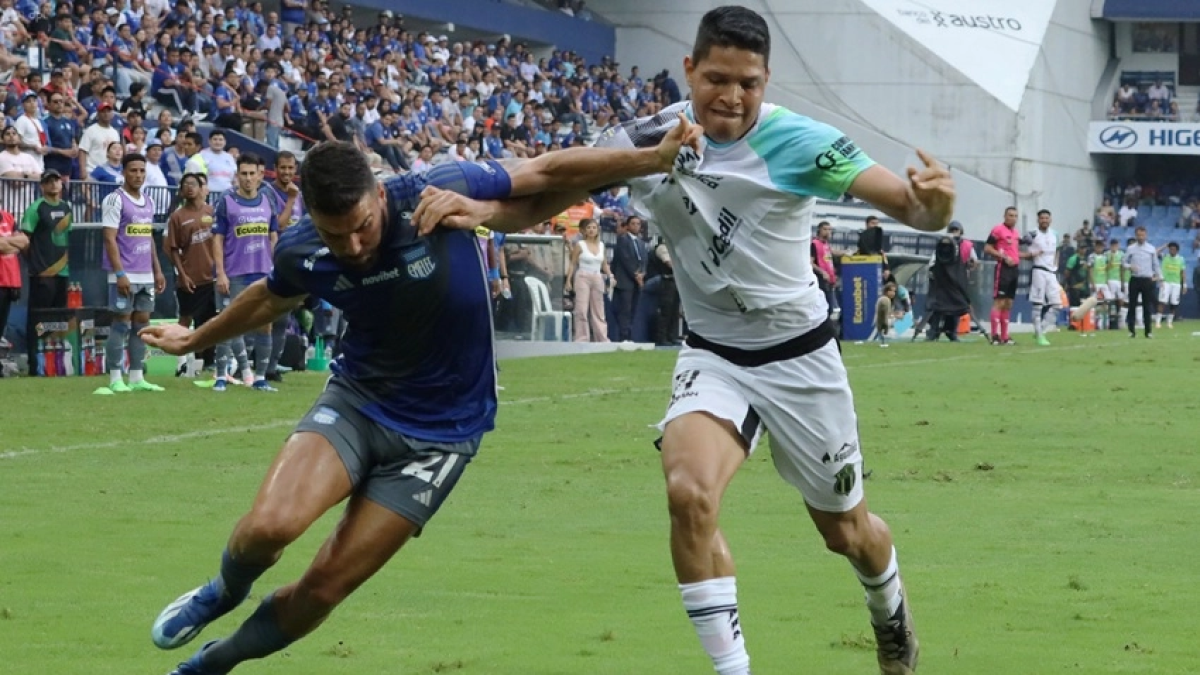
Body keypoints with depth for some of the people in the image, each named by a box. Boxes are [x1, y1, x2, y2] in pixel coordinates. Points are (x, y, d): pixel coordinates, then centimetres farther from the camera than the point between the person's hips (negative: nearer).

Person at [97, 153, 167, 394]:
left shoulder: (148, 202, 14)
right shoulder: (115, 200, -8)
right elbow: (110, 239, -13)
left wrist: (157, 270, 16)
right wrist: (120, 274, -19)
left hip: (146, 275, 7)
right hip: (125, 274, -7)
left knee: (142, 322, 7)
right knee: (121, 323, -5)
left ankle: (136, 378, 11)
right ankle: (115, 379, -2)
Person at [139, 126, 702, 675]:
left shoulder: (440, 195, -22)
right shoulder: (302, 254, -11)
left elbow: (548, 173, -11)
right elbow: (271, 299, 14)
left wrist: (657, 157, -13)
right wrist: (196, 339, 30)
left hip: (440, 432, -2)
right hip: (356, 399, 2)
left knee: (325, 587, -5)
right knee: (270, 524, -26)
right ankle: (223, 592, 10)